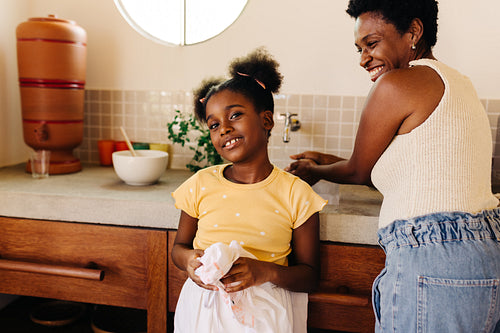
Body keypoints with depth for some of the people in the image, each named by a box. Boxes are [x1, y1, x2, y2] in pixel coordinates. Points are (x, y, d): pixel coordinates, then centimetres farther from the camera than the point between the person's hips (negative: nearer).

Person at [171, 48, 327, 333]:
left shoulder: (296, 195, -11)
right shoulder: (201, 185, -5)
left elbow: (309, 276, -4)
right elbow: (179, 246, 8)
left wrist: (267, 271, -22)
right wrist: (189, 259, -14)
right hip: (203, 307, 2)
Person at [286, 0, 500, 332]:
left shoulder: (398, 83, -12)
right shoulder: (457, 81, 16)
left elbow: (359, 173, -1)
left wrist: (314, 172, 20)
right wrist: (330, 160, 29)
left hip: (434, 264, -9)